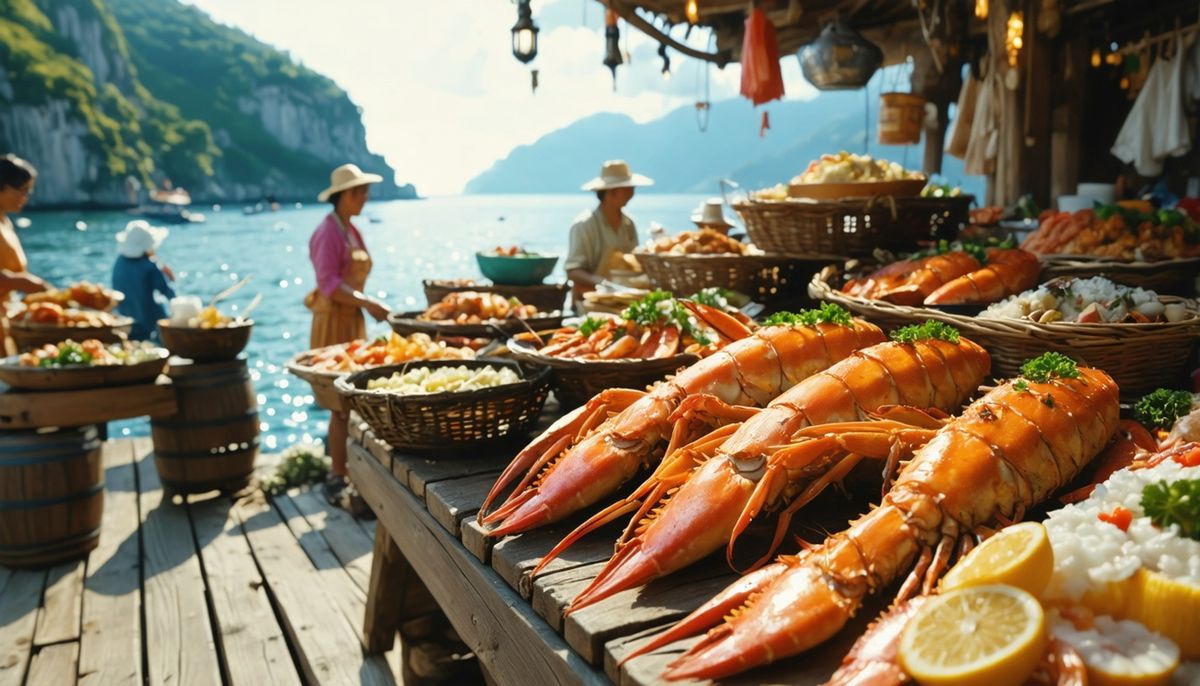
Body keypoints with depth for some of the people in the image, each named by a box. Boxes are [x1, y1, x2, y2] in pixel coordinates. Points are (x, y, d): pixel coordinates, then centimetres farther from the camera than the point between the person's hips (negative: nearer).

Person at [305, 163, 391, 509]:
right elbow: (329, 283, -21)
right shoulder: (328, 232, -13)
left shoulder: (351, 231, 15)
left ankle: (343, 472, 24)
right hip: (333, 322, -9)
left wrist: (367, 304, 10)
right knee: (343, 405, -8)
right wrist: (367, 302, -28)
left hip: (353, 320, 9)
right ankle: (338, 480, 0)